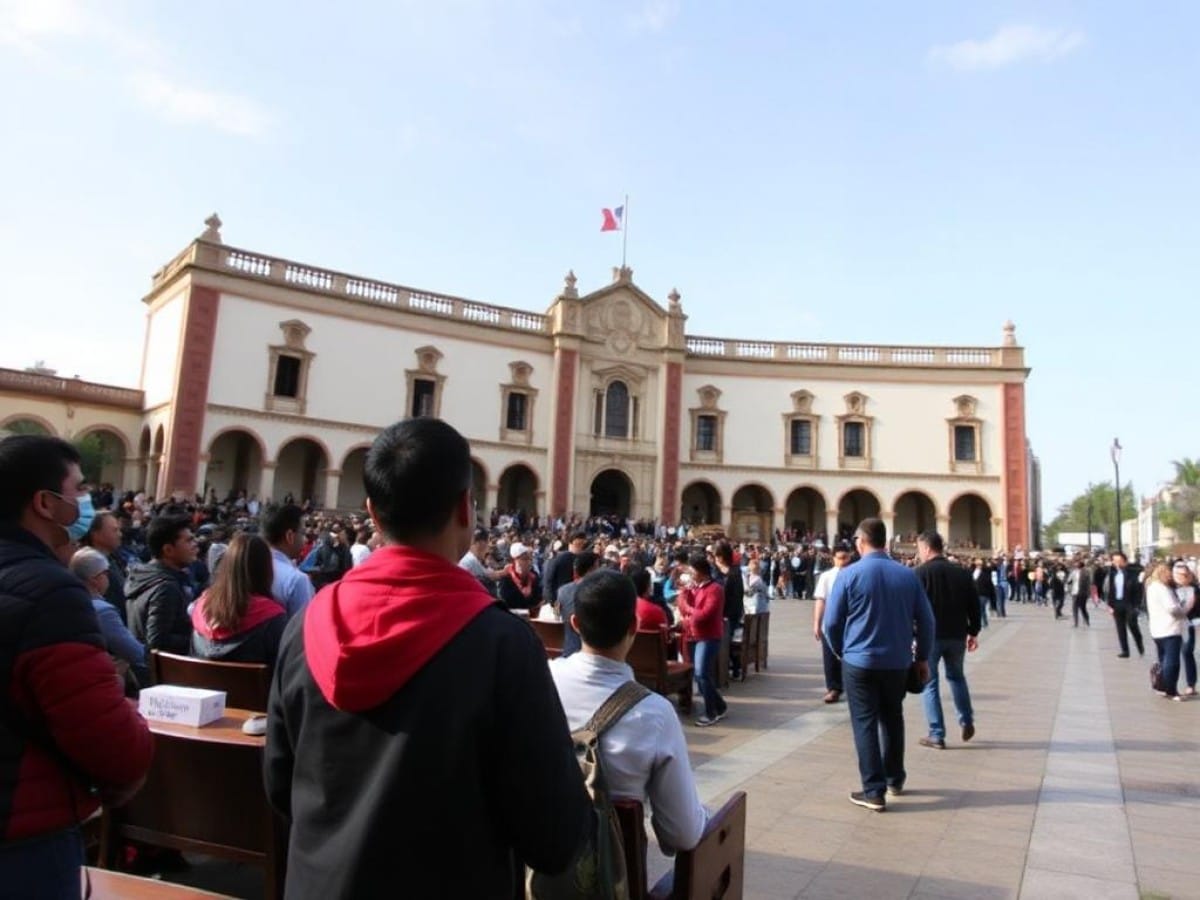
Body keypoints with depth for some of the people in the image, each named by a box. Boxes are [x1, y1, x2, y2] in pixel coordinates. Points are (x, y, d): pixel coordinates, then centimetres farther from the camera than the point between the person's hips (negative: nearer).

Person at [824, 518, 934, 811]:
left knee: (865, 723, 3)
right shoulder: (908, 574, -1)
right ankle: (895, 779, 34)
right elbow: (926, 620, 2)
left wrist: (842, 652, 10)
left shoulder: (850, 574, -11)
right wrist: (923, 657, 14)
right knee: (892, 718, 21)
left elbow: (832, 623, -8)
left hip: (860, 661, -4)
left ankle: (874, 791, 3)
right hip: (898, 661, 4)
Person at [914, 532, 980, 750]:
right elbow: (975, 605, 9)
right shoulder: (962, 573, 7)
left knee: (929, 684, 4)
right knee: (956, 676, 26)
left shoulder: (919, 573, -9)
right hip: (956, 634, 5)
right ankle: (967, 722, 26)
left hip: (929, 635, -5)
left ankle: (937, 735, 5)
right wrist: (973, 632, 17)